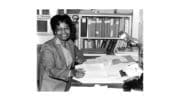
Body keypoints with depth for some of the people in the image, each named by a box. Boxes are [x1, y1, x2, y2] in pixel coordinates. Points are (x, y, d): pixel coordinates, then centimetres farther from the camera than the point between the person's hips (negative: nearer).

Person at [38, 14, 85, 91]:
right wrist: (72, 73, -33)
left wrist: (79, 59, 1)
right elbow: (51, 71, -21)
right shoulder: (47, 47, -13)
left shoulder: (70, 43, 8)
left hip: (67, 83, 6)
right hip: (52, 87, -6)